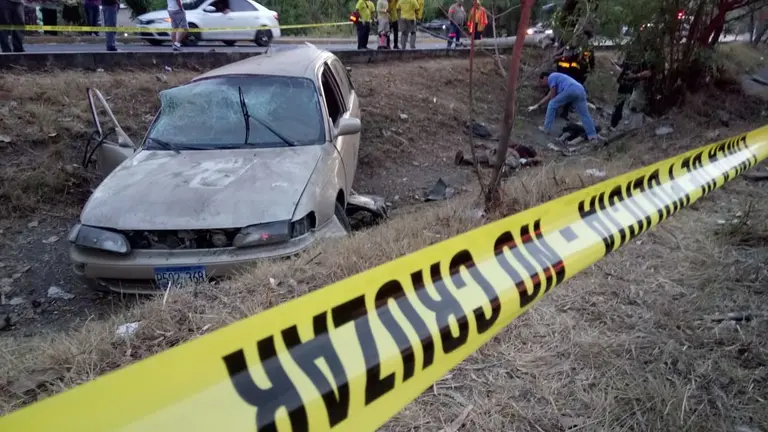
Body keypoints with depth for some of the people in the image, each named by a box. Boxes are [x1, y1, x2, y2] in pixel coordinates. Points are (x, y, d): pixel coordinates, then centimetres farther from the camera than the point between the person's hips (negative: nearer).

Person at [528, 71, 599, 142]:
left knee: (551, 105, 8)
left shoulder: (551, 77, 11)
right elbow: (548, 96, 44)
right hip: (580, 91, 9)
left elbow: (552, 97, 6)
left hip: (570, 90, -9)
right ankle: (592, 135, 5)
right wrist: (537, 105, 50)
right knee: (584, 115, 10)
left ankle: (546, 128, 9)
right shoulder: (556, 77, 39)